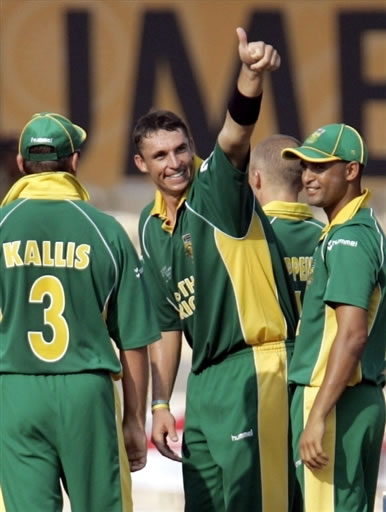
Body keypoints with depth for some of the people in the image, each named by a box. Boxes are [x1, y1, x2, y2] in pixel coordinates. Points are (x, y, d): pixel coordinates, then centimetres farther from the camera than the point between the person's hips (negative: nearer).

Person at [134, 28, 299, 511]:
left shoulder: (216, 191, -6)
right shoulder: (152, 226, 15)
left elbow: (234, 136, -28)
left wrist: (252, 75, -48)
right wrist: (160, 404, 16)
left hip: (254, 367, -8)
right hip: (204, 376, 8)